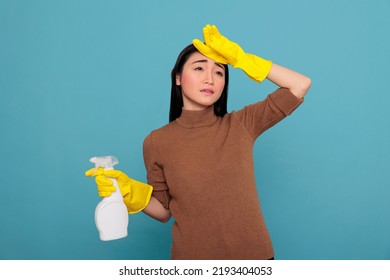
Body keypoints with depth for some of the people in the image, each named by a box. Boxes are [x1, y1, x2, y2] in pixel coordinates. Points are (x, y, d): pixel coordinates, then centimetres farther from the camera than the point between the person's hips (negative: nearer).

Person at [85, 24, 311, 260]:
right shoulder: (157, 142, -8)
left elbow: (301, 85, -8)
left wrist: (240, 58, -12)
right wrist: (133, 193, -20)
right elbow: (164, 211, -1)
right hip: (192, 255, -1)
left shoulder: (241, 125, -6)